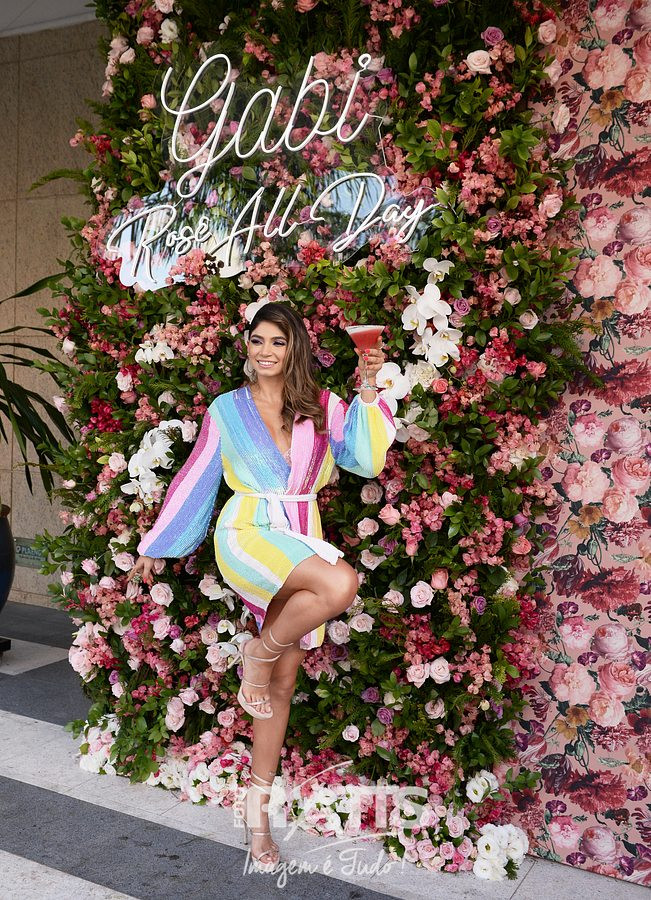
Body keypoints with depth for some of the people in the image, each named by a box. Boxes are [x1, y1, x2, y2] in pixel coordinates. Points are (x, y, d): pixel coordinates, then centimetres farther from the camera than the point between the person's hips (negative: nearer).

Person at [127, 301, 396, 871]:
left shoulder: (323, 407, 7)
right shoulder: (227, 410, 5)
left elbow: (368, 460, -3)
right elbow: (195, 480, 10)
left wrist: (369, 389, -11)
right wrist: (154, 546, 14)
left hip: (302, 542, 3)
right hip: (247, 534, -3)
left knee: (283, 682, 5)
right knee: (341, 584, -33)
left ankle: (257, 808, 20)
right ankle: (259, 652, -8)